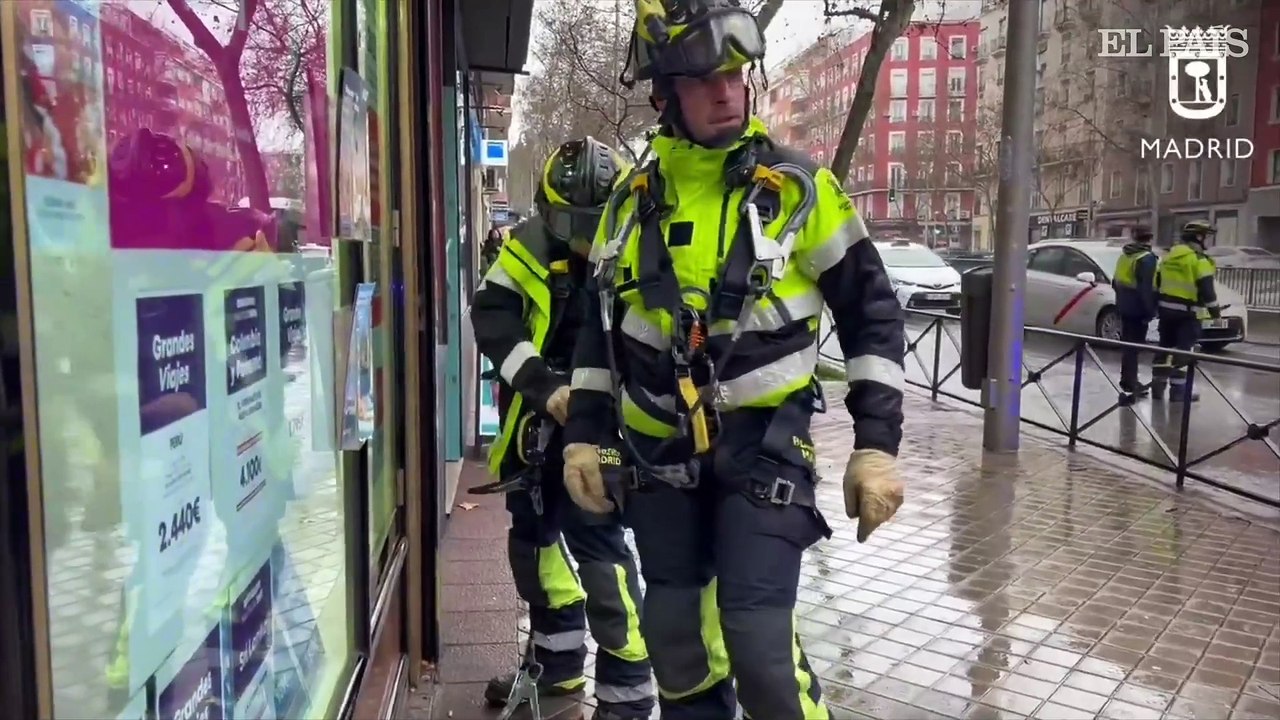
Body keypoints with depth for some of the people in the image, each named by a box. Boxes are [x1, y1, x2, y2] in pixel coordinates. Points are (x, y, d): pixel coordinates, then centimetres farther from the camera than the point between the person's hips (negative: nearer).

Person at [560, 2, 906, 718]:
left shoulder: (797, 187, -6)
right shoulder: (633, 201, 6)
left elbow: (872, 312, -3)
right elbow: (603, 325, 14)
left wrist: (877, 444, -9)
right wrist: (585, 434, 8)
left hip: (763, 441, -4)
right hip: (660, 450, 4)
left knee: (759, 640, -11)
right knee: (677, 640, 12)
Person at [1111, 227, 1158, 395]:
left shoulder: (1124, 256, 10)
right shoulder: (1147, 258, -16)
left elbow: (1116, 282, 17)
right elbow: (1146, 288, -21)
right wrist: (1150, 310, -16)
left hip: (1124, 306, 8)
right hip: (1137, 308, -8)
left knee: (1128, 343, 14)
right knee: (1134, 344, -5)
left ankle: (1128, 379, 22)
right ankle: (1130, 382, -3)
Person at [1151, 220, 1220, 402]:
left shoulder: (1167, 257, 10)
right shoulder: (1198, 260, -13)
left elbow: (1157, 283, 15)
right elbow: (1206, 288, -14)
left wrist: (1158, 305, 23)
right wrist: (1215, 310, -5)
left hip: (1166, 308, 7)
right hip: (1188, 311, -7)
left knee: (1165, 346, 14)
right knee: (1183, 350, -4)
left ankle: (1158, 385, 15)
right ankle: (1178, 391, -2)